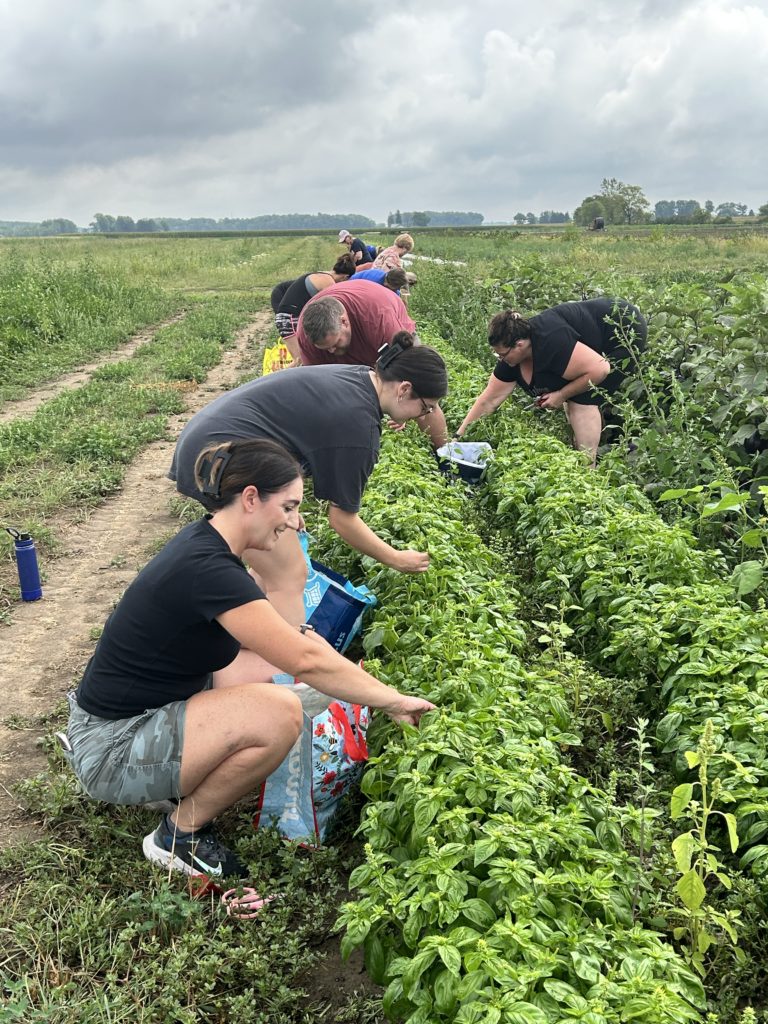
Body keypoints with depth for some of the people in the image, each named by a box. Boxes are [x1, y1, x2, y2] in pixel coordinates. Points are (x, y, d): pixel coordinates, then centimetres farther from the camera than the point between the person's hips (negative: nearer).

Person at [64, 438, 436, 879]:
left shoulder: (206, 543, 1)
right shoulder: (207, 569, -28)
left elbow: (293, 641, 13)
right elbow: (307, 661, -28)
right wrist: (394, 701, -17)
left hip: (154, 704, 9)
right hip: (110, 750, -9)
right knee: (278, 713, -27)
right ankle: (181, 834, -3)